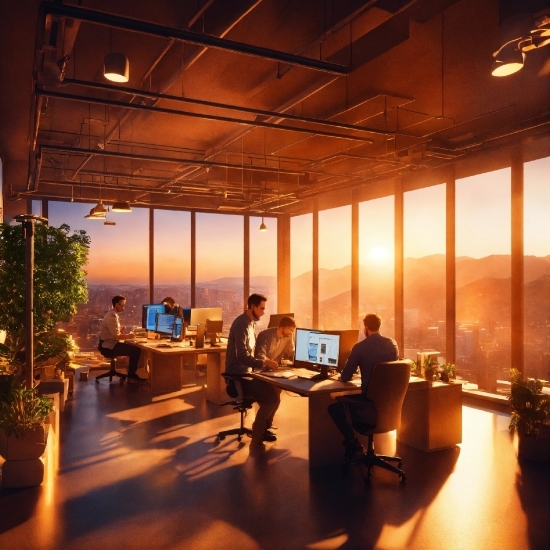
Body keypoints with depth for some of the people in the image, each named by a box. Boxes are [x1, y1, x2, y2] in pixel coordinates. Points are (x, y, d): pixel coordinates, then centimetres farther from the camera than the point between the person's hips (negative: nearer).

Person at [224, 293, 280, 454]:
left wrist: (264, 360, 2)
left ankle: (264, 428, 17)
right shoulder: (241, 324, -21)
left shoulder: (250, 323, 10)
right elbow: (243, 357, -28)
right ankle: (256, 439, -3)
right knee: (271, 398, -16)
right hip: (238, 376, -9)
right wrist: (264, 363, -22)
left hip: (246, 372, 9)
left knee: (274, 391, 2)